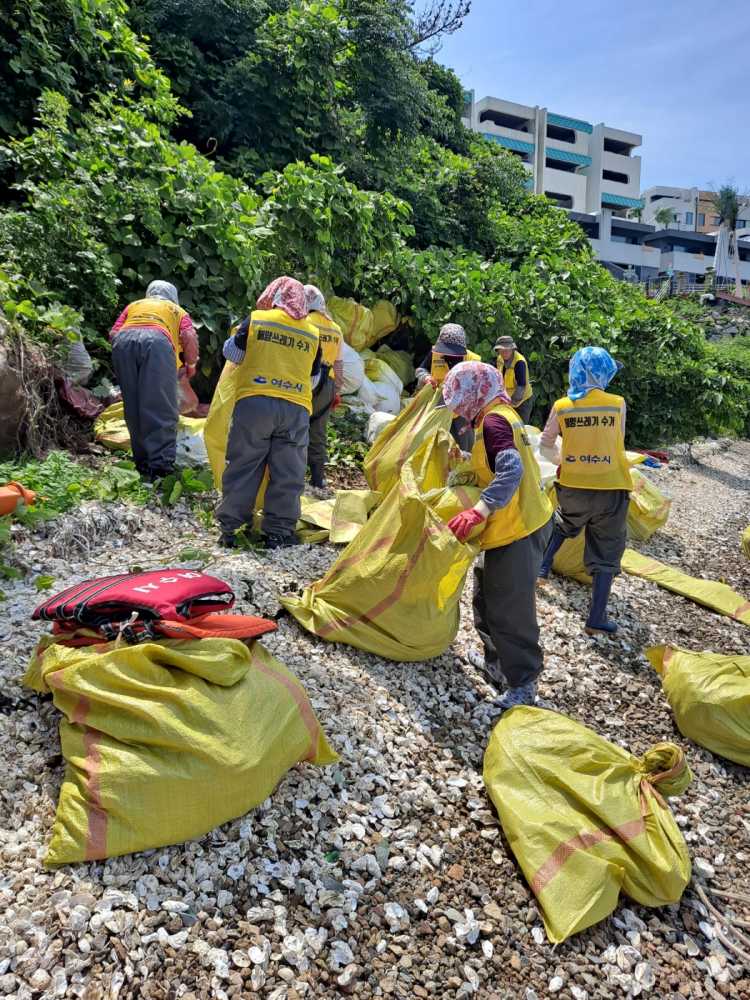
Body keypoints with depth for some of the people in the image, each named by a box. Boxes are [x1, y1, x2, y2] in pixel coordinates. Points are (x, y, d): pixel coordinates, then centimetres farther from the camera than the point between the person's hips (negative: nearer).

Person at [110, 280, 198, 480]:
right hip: (157, 340, -3)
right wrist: (191, 364, 25)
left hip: (124, 339, 3)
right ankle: (162, 465, -17)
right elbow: (189, 337, 11)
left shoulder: (133, 305, 38)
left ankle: (142, 463, 10)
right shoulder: (177, 310, 33)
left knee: (133, 409, 8)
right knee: (161, 409, -8)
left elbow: (113, 334, 21)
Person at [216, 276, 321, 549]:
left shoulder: (256, 319, 5)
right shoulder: (313, 334, 13)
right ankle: (277, 532, 9)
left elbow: (231, 352, 15)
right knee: (287, 474, 7)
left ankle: (229, 528, 10)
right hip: (297, 408, 1)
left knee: (243, 467, 6)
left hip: (254, 401, -1)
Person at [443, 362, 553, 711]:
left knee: (510, 610, -3)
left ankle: (523, 685, 8)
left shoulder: (492, 421, -17)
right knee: (487, 596, 22)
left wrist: (479, 510, -39)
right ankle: (497, 663, 36)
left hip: (516, 531, -11)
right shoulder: (504, 414, 15)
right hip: (522, 522, 11)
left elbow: (511, 469, -32)